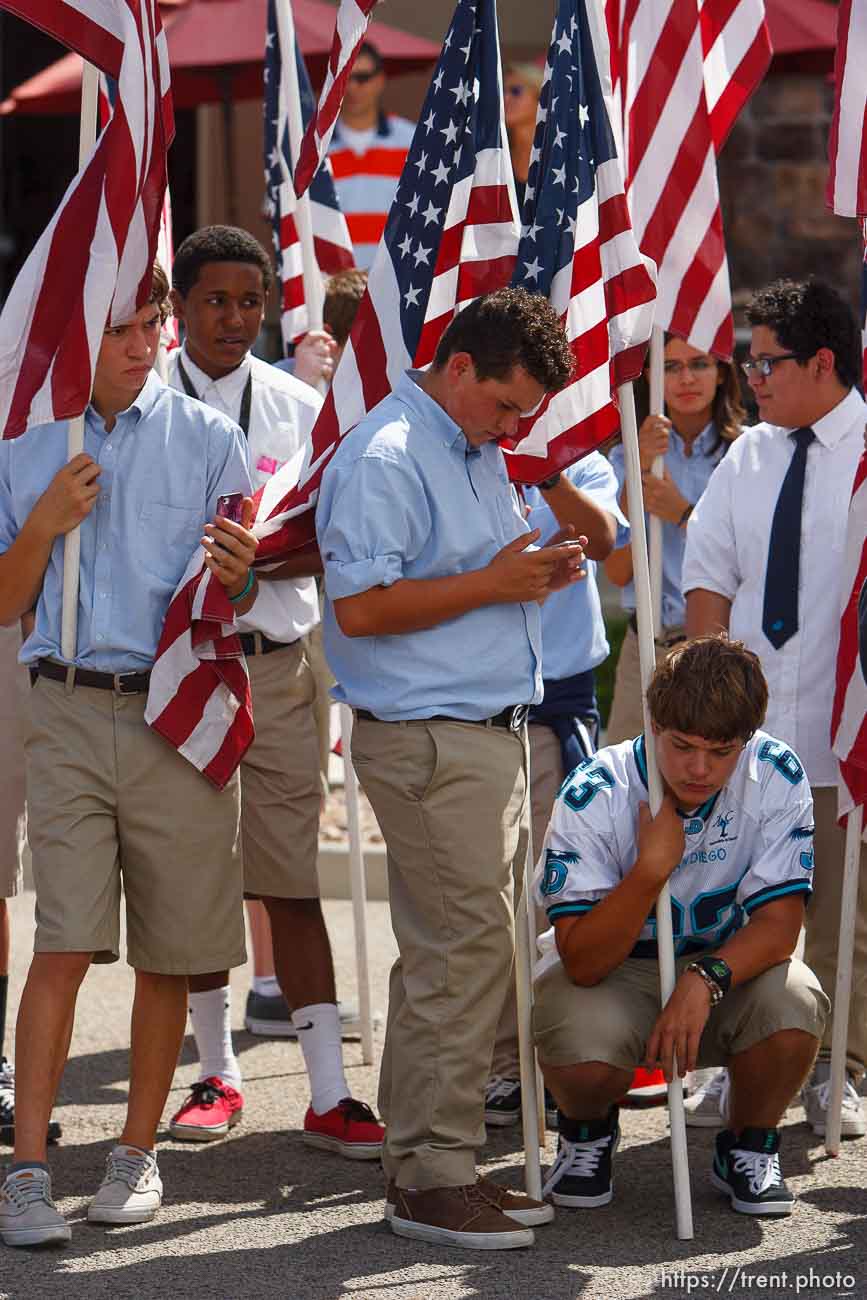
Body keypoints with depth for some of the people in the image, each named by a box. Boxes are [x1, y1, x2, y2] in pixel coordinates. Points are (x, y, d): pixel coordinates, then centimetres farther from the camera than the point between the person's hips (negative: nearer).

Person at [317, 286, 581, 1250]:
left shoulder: (480, 455, 19)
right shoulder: (385, 458, -13)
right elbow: (361, 607, -20)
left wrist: (536, 573, 8)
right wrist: (492, 583, -16)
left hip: (490, 729, 10)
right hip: (428, 741, -10)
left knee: (446, 953, 11)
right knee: (463, 950, -11)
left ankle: (421, 1161, 16)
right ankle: (432, 1176, -5)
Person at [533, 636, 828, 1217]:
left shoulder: (776, 776, -18)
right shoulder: (594, 794, -23)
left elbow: (779, 921, -18)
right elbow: (583, 961, -26)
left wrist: (705, 979, -37)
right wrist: (652, 868, -40)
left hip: (727, 969, 2)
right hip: (612, 973, -2)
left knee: (796, 1004, -31)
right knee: (582, 1043, -35)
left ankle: (749, 1146, 0)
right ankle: (588, 1133, 5)